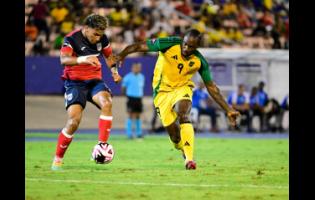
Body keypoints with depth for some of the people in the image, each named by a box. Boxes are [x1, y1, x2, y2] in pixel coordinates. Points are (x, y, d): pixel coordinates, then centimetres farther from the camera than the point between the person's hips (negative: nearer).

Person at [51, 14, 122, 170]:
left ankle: (102, 145, -25)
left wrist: (114, 71, 3)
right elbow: (64, 59, -33)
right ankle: (57, 160, -2)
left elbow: (108, 55, 21)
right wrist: (82, 59, -51)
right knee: (74, 121, -18)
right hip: (75, 82, -4)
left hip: (94, 80, 4)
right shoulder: (71, 38, -16)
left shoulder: (102, 38, 0)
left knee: (106, 103, -29)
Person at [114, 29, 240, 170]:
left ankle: (189, 158, -35)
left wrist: (228, 110, -3)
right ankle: (185, 152, 32)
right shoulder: (169, 44, -20)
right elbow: (141, 46, -21)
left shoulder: (199, 62, -12)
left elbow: (211, 87, -2)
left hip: (182, 88, 0)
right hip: (162, 91, 0)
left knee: (183, 115, -32)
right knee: (173, 132, -2)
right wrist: (122, 54, -40)